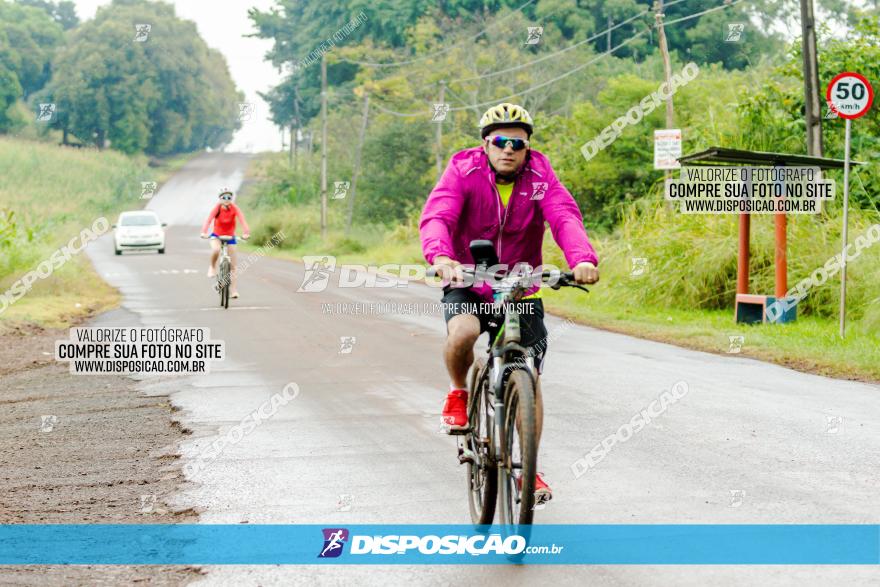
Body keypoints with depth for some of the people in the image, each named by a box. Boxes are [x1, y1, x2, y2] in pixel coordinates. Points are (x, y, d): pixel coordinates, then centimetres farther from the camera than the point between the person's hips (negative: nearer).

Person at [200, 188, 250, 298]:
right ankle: (212, 267, -4)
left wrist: (246, 233, -48)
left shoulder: (234, 208, -19)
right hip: (216, 235, -1)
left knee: (233, 265, -1)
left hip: (230, 236, 1)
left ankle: (233, 290, 5)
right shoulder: (217, 208, -20)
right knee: (216, 250, -35)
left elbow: (242, 219, -31)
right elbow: (209, 219, -32)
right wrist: (204, 232, -49)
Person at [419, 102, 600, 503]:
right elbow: (436, 218, -29)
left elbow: (565, 218, -26)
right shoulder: (464, 170, -14)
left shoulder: (540, 177, -10)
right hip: (467, 284, -2)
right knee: (463, 331, -34)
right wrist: (440, 257, -51)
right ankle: (458, 393, -2)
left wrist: (583, 260, -47)